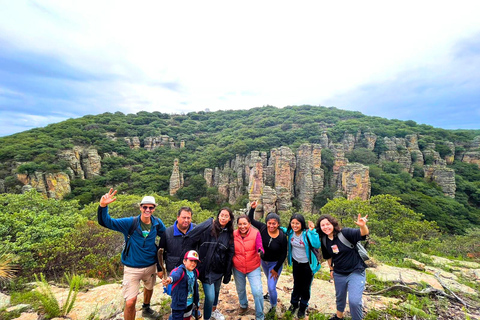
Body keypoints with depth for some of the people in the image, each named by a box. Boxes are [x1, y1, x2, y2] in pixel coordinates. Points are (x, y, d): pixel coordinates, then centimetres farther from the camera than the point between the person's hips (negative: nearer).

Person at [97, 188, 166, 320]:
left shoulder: (157, 223, -10)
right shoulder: (130, 223, -19)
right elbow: (106, 222, -24)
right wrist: (103, 206, -42)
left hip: (151, 266, 4)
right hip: (132, 268, -4)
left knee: (149, 287, 29)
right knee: (130, 303, -5)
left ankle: (146, 309, 60)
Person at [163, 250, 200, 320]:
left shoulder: (195, 272, -3)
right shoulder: (180, 270, -23)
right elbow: (176, 275, -47)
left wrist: (196, 301, 18)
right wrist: (170, 279, -70)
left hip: (190, 304, 7)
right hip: (179, 304, -7)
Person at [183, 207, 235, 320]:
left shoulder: (229, 234, -2)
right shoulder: (208, 227, -17)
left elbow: (230, 255, 2)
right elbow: (190, 238, -20)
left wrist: (227, 274, 4)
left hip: (219, 269, 5)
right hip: (206, 268, -5)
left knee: (216, 291, 24)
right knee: (210, 297, -4)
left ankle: (214, 310, 52)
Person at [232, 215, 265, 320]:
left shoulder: (256, 233, -18)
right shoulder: (233, 234, -12)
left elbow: (260, 248, -23)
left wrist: (260, 252, -44)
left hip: (253, 268, -2)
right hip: (238, 268, 3)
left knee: (257, 292, -10)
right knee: (240, 290, 22)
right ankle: (243, 306, 53)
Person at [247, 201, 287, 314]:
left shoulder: (282, 237, -27)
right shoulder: (263, 228, -21)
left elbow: (283, 255, -16)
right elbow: (251, 220, -9)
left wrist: (276, 269, -12)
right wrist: (252, 208, -21)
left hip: (275, 263, -4)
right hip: (263, 261, 4)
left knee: (271, 286, -4)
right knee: (270, 280, 28)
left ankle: (273, 307, 26)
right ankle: (270, 293, 59)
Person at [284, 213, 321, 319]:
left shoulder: (307, 233, -27)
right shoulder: (290, 232, -13)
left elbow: (317, 245, -40)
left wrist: (312, 231, -45)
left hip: (307, 264, -4)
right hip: (296, 262, 4)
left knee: (306, 286, 14)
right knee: (297, 284, 22)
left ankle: (303, 307, 38)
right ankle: (294, 303, 45)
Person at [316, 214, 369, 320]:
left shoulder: (345, 233, -22)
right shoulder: (324, 241, -7)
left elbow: (363, 234, -36)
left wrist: (363, 226, -56)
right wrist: (331, 269, 15)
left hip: (356, 272, -5)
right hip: (339, 274, 5)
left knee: (354, 300, -15)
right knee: (340, 297, 22)